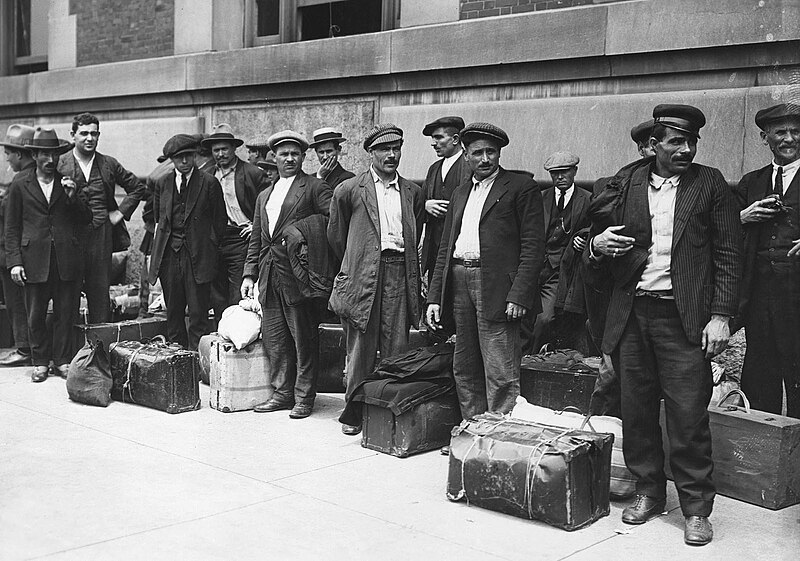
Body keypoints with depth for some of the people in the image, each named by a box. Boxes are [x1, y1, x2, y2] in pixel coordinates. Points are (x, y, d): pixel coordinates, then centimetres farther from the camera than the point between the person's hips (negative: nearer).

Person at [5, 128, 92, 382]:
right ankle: (41, 361, 19)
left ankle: (62, 360, 17)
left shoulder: (70, 181, 10)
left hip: (67, 258, 1)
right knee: (35, 315, 5)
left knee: (66, 313, 5)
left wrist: (73, 197, -8)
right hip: (34, 260, -1)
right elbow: (12, 226, 5)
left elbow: (86, 219, 9)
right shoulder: (20, 183, 6)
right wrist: (14, 261, -3)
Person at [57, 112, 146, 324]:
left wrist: (121, 212, 8)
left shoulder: (109, 164, 9)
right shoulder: (60, 164, 2)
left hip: (102, 235, 2)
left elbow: (138, 188, 17)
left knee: (100, 291, 5)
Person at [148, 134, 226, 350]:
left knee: (198, 313, -4)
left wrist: (211, 247, 0)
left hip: (198, 254, -4)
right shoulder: (162, 183, 11)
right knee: (173, 312, 9)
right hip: (168, 253, 4)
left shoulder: (209, 183, 0)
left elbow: (219, 220, 2)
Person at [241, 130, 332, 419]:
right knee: (273, 338, 9)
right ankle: (282, 392, 20)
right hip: (269, 276, 7)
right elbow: (256, 240, 21)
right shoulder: (264, 197, 21)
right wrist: (249, 274, 13)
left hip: (297, 274, -6)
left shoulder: (314, 188, 0)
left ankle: (304, 396, 9)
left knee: (303, 338, 0)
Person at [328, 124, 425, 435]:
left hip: (399, 273, 2)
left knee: (397, 347, 1)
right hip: (363, 277, -2)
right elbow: (336, 235, 13)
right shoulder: (349, 190, 4)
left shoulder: (413, 192, 14)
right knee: (360, 348, 2)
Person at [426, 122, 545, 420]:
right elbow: (445, 248, 21)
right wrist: (434, 298, 12)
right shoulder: (460, 193, 21)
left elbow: (533, 247, -7)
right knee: (464, 370, 11)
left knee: (500, 375, -7)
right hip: (459, 284, 7)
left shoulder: (522, 188, 1)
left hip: (497, 288, -7)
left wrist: (518, 295, -17)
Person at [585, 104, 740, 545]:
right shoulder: (626, 183, 9)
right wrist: (597, 246, -10)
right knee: (636, 410, 9)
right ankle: (648, 491, 26)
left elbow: (727, 255, 1)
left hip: (683, 318, -3)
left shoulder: (710, 185, 4)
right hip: (632, 314, 3)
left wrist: (720, 315, -7)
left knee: (688, 416, -3)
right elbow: (601, 263, 14)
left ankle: (696, 508, 11)